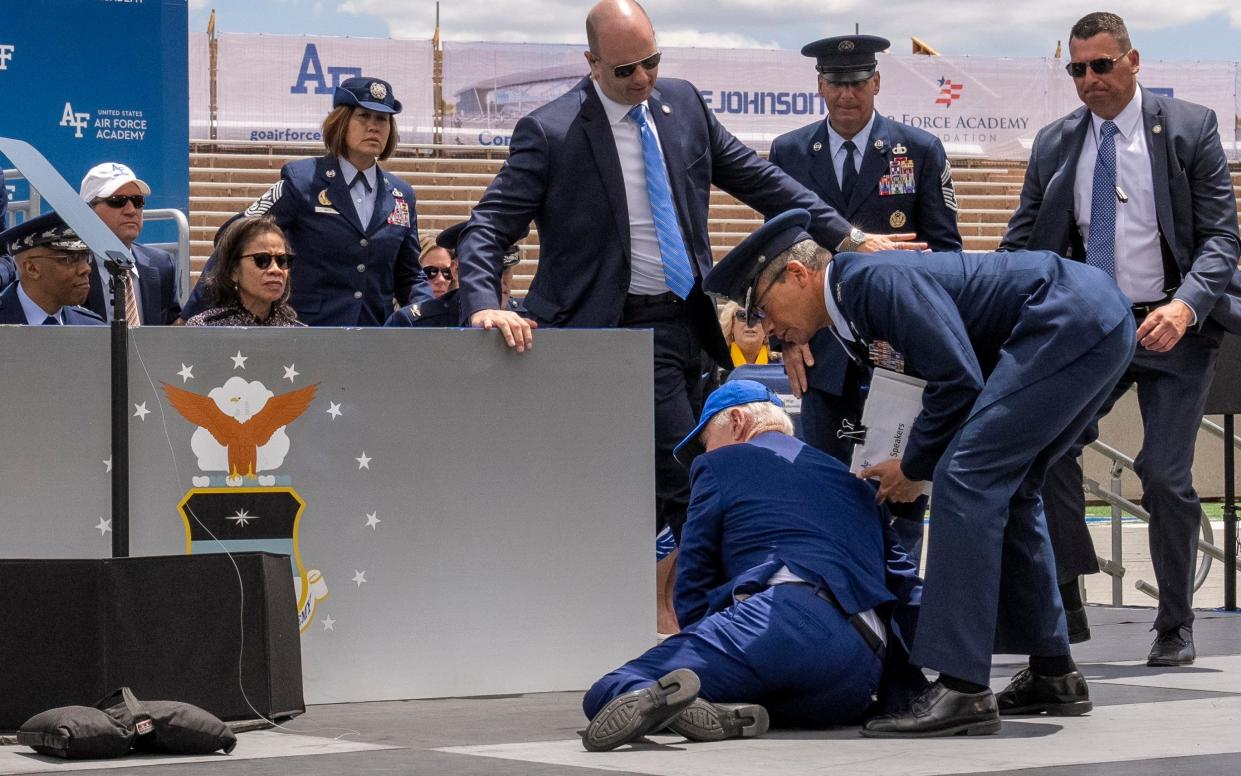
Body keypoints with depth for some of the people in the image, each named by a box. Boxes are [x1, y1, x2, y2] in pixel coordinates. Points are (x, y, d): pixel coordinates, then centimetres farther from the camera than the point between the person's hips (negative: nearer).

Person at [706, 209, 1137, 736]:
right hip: (1100, 322, 11)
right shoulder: (856, 317, 18)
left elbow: (959, 379, -18)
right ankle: (1053, 674, 24)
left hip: (1072, 319, -11)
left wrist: (915, 467, -4)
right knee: (1003, 489, 17)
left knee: (968, 477, -15)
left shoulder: (874, 279, -13)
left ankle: (962, 689, -19)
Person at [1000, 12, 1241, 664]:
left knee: (1165, 475, -7)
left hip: (1172, 329, -3)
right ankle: (1064, 608, -7)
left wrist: (1184, 307, -23)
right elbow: (1022, 244, 9)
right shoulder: (1054, 144, 7)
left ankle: (1175, 628, 11)